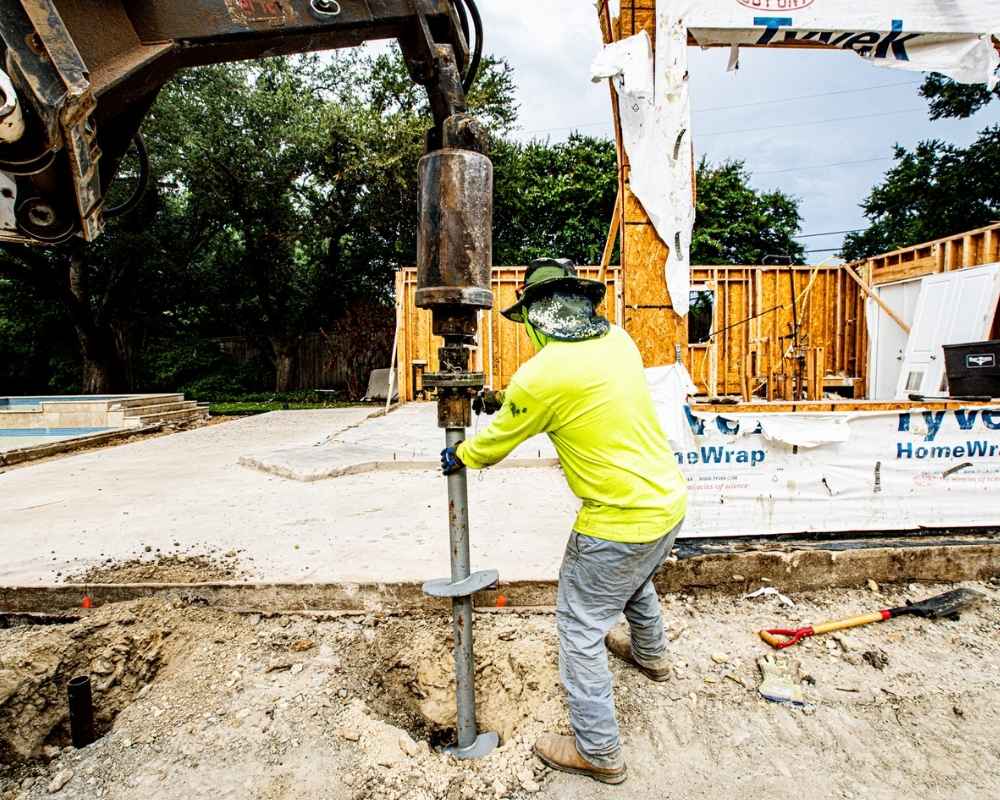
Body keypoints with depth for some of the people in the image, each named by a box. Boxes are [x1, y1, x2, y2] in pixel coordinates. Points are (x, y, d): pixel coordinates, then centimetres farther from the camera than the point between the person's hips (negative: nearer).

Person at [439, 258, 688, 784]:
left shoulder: (541, 375, -21)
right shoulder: (618, 340, 1)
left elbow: (496, 442, -4)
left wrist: (457, 457, 16)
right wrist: (507, 405, 21)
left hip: (620, 520, -8)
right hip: (668, 499, 9)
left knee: (580, 627, 9)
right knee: (636, 581, 35)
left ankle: (598, 751, 24)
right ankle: (649, 655, 62)